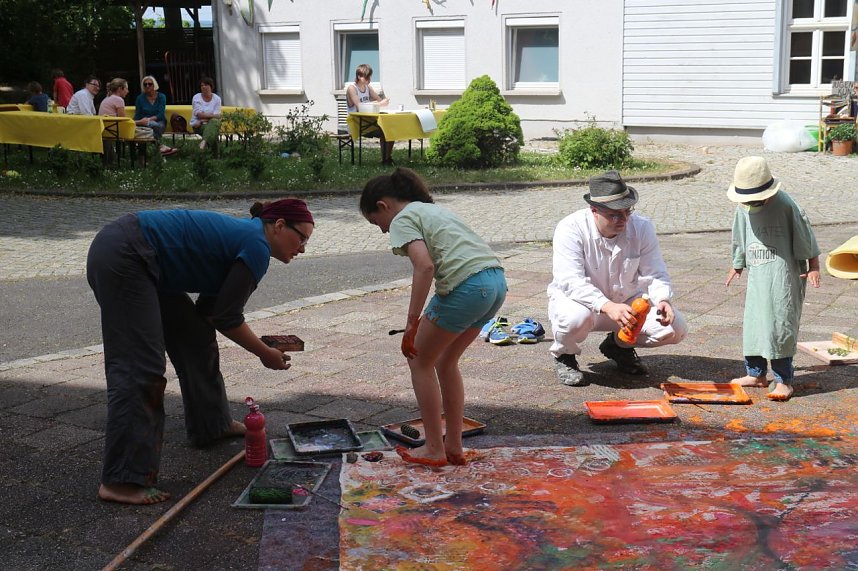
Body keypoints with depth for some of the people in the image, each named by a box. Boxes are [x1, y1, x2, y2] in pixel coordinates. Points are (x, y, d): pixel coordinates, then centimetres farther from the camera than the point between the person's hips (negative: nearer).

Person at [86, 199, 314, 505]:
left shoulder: (243, 236, 18)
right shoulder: (257, 247, -9)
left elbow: (210, 311, 20)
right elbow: (226, 317, -7)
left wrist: (259, 344, 15)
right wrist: (265, 354, 6)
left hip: (134, 261, 11)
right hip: (120, 258, -11)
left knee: (195, 335, 17)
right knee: (140, 368, -13)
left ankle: (210, 424, 32)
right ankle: (121, 481, -14)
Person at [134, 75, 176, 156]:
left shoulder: (161, 97, 6)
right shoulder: (140, 98, 10)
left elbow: (161, 115, -5)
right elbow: (137, 116, 8)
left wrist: (149, 119, -20)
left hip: (160, 122, 0)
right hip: (144, 124, 0)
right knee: (154, 125, -37)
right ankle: (161, 146, -46)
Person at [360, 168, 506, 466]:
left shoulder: (402, 220, 2)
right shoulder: (433, 209, 29)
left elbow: (425, 266, -15)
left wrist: (411, 326, -14)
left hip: (467, 286, -8)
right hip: (497, 282, 9)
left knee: (420, 361, 11)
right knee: (445, 361, 23)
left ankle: (434, 448, 15)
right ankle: (454, 445, 26)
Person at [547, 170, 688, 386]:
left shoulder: (642, 227, -11)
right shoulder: (571, 228, -24)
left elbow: (655, 274, -12)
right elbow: (570, 281, -34)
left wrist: (663, 300, -36)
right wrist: (607, 306, -49)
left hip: (627, 302, 4)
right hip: (579, 300, -4)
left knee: (676, 327, -14)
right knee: (576, 318, -40)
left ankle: (620, 345, 15)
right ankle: (564, 355, -3)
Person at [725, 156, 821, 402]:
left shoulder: (785, 205, -13)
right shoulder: (743, 208, 4)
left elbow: (804, 234, -5)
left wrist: (813, 265, -2)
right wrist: (737, 265, 28)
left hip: (784, 274, -6)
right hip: (757, 274, 6)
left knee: (780, 324, -6)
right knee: (753, 323, 8)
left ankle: (783, 380, 1)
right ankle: (756, 373, 21)